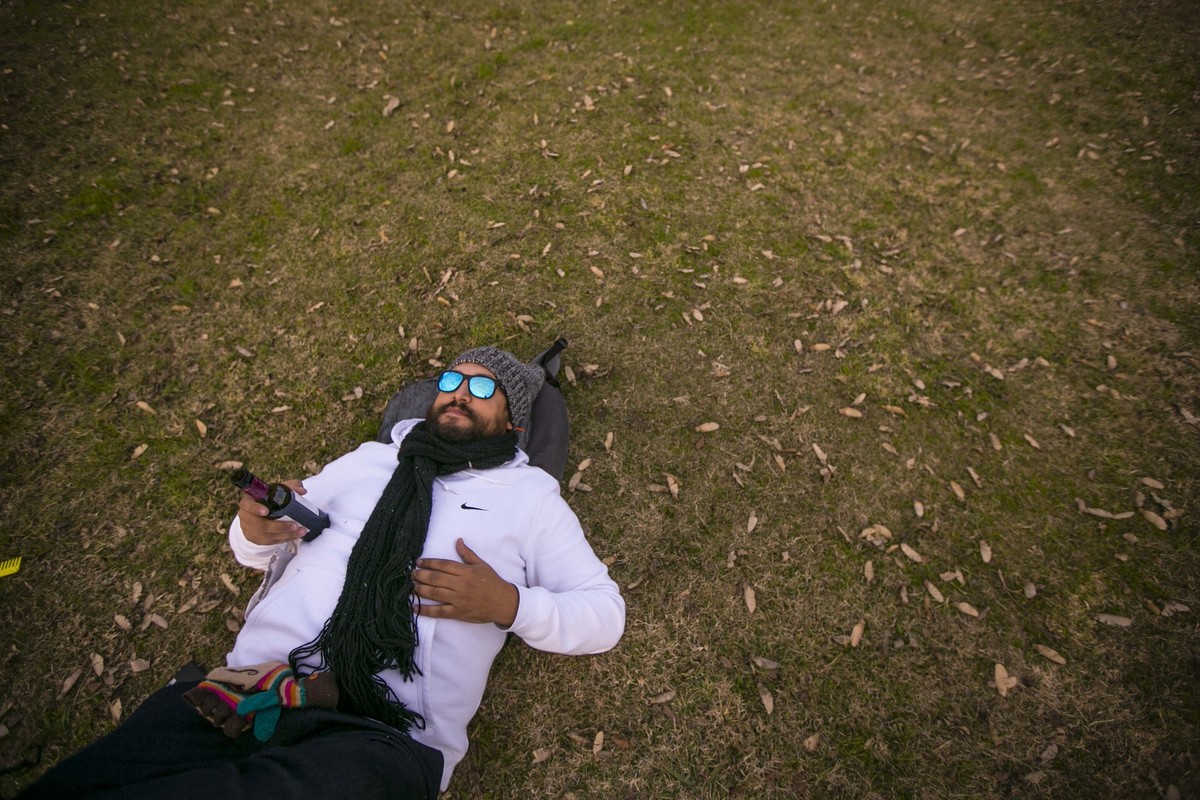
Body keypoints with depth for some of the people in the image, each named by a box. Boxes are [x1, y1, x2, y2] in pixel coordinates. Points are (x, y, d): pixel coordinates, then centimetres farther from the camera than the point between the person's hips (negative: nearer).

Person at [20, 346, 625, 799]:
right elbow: (260, 549, 27)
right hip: (250, 693, 2)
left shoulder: (531, 496, 11)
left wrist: (509, 604, -10)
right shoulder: (371, 460, 20)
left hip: (386, 734, -1)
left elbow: (605, 614, 9)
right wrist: (257, 532, 1)